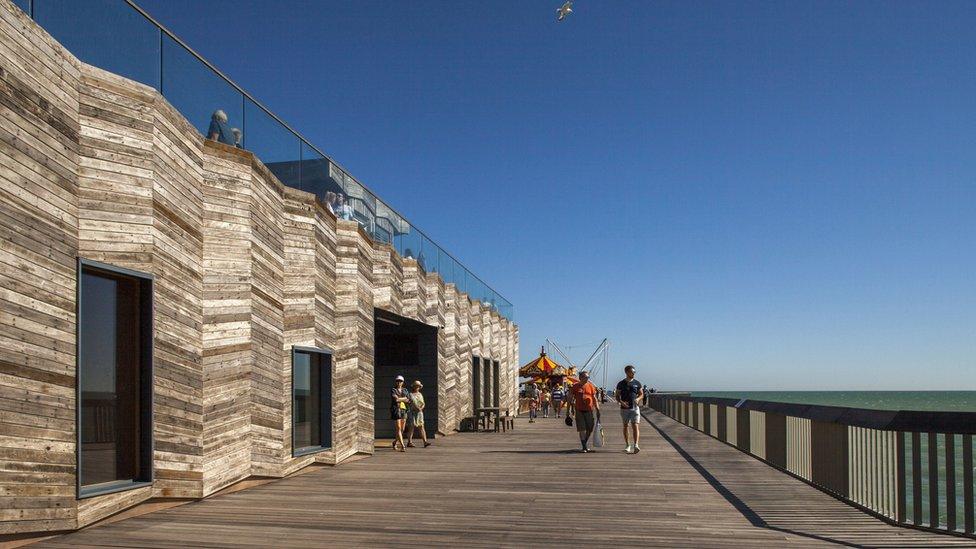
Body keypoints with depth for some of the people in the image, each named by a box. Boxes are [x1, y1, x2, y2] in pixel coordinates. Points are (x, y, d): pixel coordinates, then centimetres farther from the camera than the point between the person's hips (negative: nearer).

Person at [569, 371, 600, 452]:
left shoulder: (591, 386, 7)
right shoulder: (575, 387, 2)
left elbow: (595, 398, 10)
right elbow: (570, 398, 6)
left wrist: (598, 409, 5)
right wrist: (568, 409, 3)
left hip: (590, 410, 2)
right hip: (579, 410, -2)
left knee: (590, 429, 7)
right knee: (582, 429, -2)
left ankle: (585, 444, 27)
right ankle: (584, 447, 4)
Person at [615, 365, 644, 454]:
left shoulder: (637, 383, 5)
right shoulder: (621, 384, 2)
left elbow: (641, 394, 13)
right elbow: (617, 396, 6)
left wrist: (638, 399, -8)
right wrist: (621, 402, -13)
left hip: (635, 407, 0)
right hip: (624, 408, 0)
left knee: (635, 426, -12)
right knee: (626, 426, 7)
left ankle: (636, 445, -20)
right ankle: (628, 446, 17)